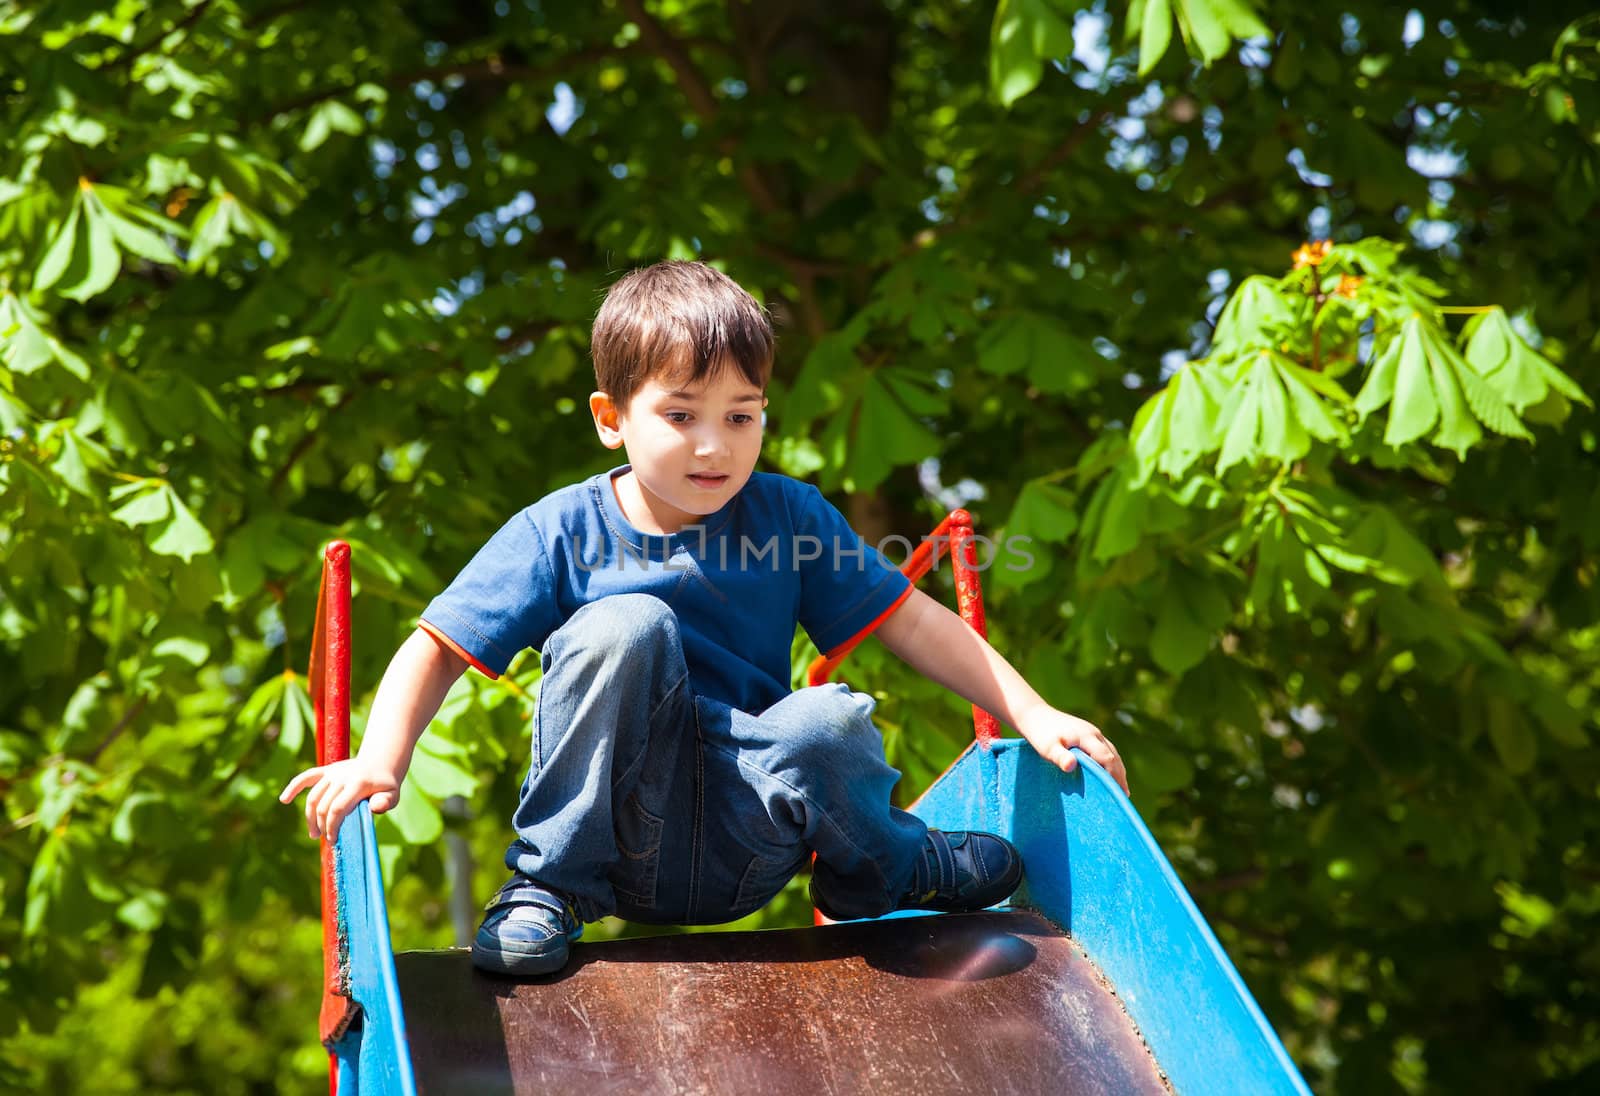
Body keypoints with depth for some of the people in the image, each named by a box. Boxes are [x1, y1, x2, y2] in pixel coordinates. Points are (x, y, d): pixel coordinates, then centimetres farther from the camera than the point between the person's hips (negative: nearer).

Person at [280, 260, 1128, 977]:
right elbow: (436, 649, -5)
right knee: (624, 627, -27)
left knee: (832, 724, -31)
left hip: (737, 843, 1)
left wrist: (1033, 715, -5)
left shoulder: (788, 517, 3)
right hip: (610, 829, -1)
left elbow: (914, 622, 4)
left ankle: (873, 874, 4)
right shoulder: (560, 534, -3)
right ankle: (548, 887, -12)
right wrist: (380, 761, -22)